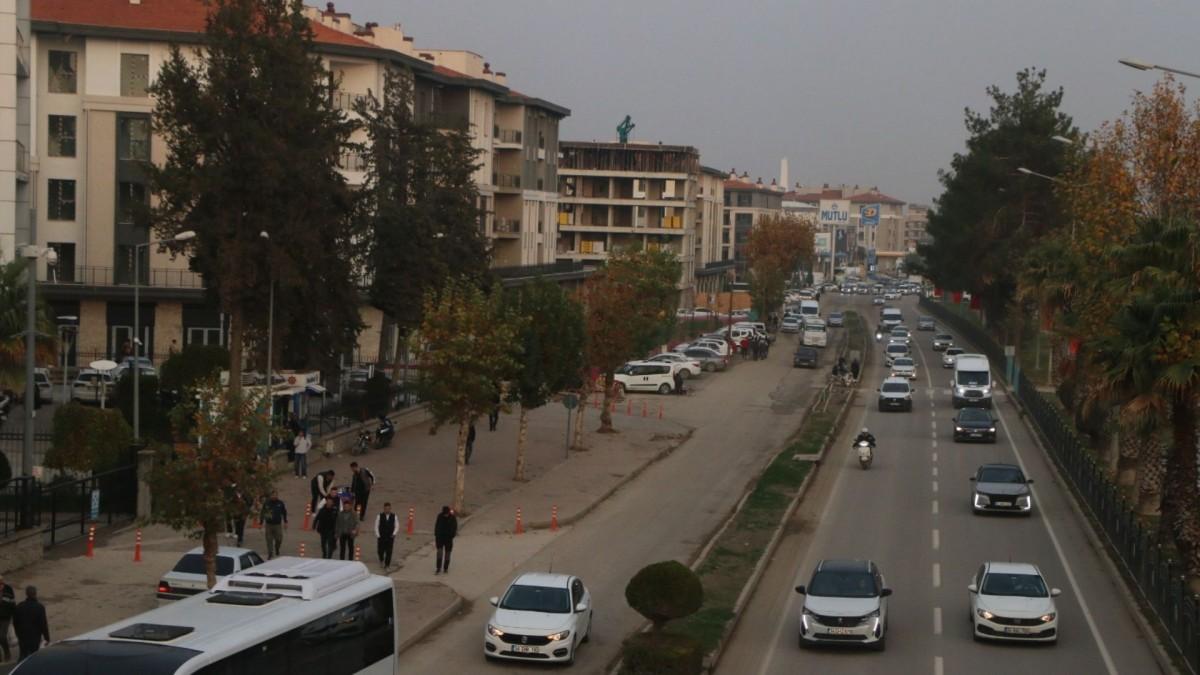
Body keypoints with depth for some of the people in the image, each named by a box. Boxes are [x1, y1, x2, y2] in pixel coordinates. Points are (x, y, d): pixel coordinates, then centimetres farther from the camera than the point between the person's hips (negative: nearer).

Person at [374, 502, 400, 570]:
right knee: (381, 551, 5)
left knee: (389, 552, -3)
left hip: (390, 537, 0)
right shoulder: (379, 516, -5)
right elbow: (376, 526, 0)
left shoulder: (394, 517, -2)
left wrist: (394, 534, -12)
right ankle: (381, 560, 39)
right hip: (381, 537, 0)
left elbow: (397, 527, 3)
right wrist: (377, 535, -7)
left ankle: (386, 566, 7)